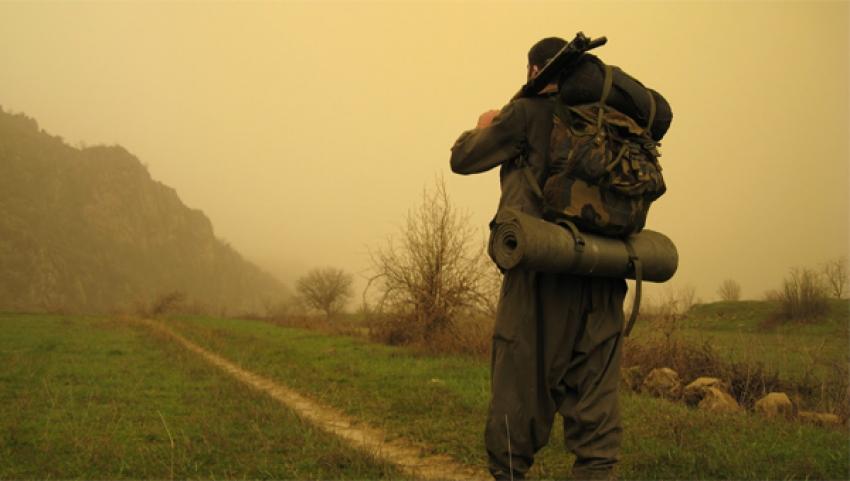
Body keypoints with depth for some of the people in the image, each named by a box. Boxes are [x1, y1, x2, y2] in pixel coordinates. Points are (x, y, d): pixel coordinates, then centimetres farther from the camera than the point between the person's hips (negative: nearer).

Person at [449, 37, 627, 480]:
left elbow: (463, 159, 6)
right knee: (594, 391, 4)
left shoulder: (528, 112, -1)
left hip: (542, 266, -4)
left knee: (520, 380, 4)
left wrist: (483, 127, 28)